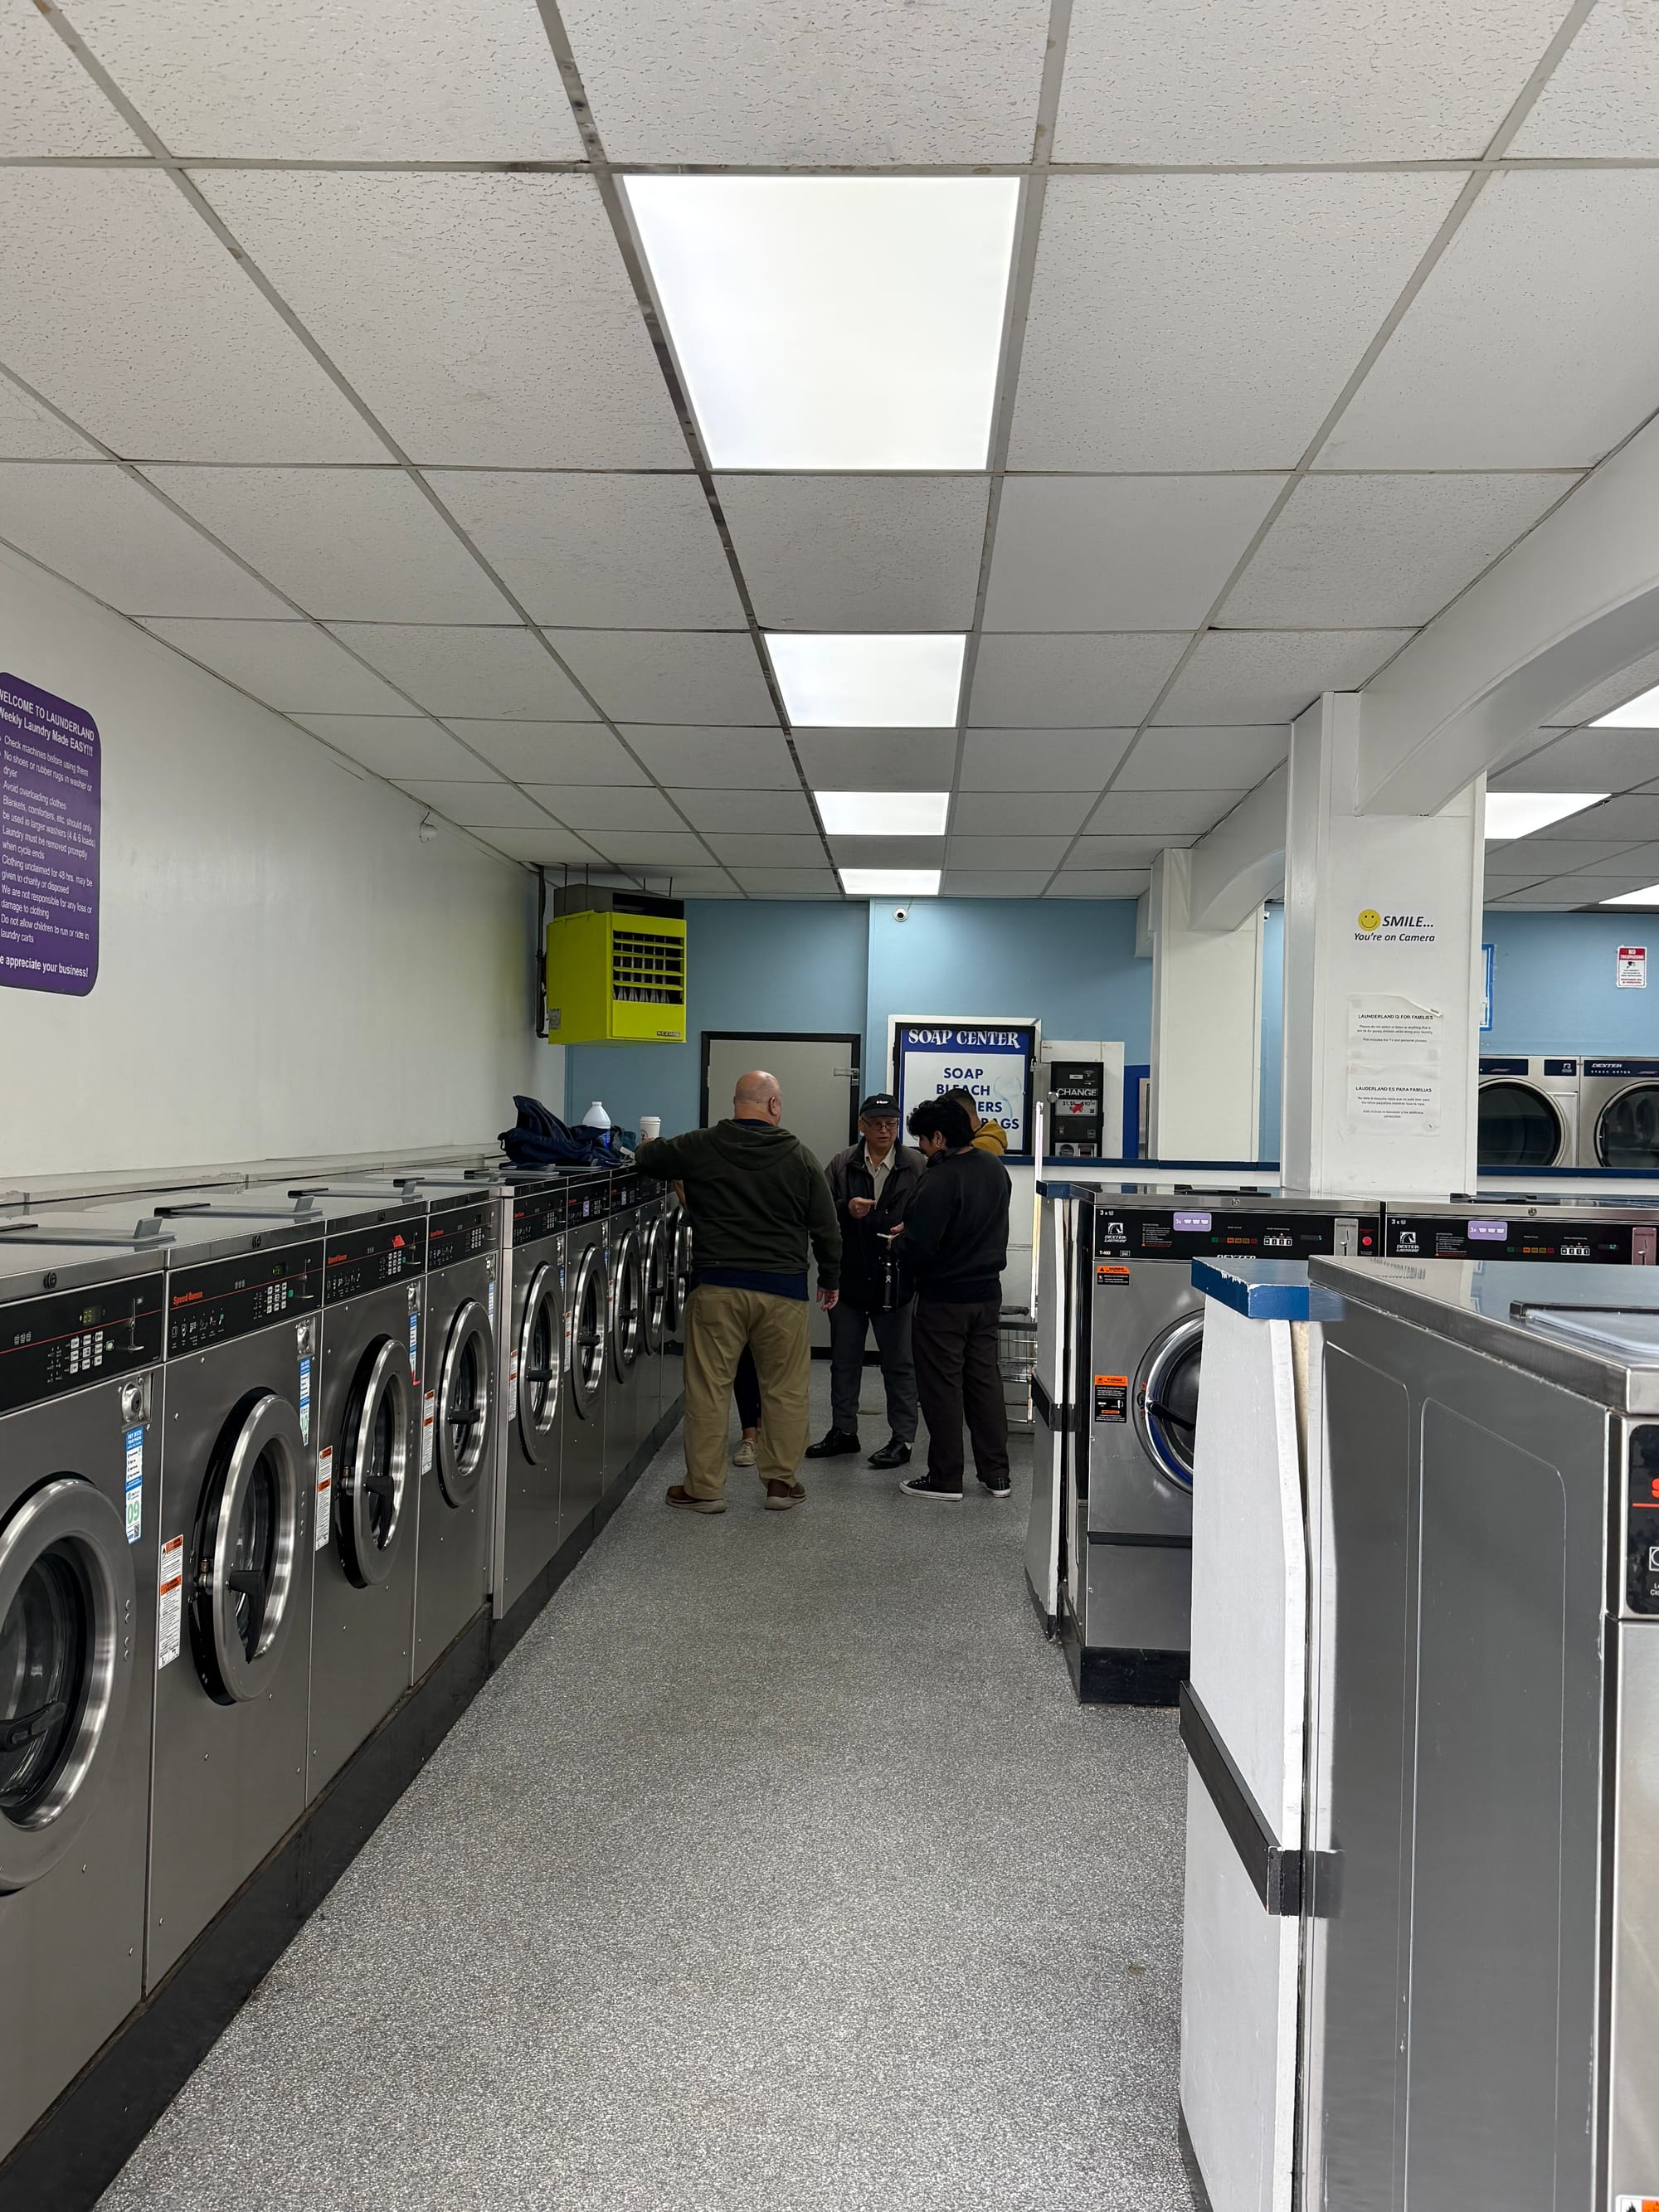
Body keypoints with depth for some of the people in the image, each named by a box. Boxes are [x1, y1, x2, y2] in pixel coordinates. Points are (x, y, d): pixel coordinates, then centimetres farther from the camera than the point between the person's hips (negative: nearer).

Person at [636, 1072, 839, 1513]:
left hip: (717, 1286, -1)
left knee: (708, 1389, 6)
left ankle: (705, 1487, 12)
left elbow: (645, 1158, 14)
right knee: (785, 1391, 12)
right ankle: (781, 1481, 19)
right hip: (784, 1289, 1)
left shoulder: (699, 1148, -1)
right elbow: (826, 1229, 5)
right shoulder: (799, 1157, 1)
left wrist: (649, 1147, 37)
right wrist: (830, 1279, 19)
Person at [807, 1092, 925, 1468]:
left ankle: (901, 1438, 15)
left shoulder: (917, 1165, -4)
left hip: (896, 1278, -3)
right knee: (844, 1359, 14)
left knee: (899, 1363, 5)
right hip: (849, 1277, 3)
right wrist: (846, 1209, -19)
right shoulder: (842, 1164, 3)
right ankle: (843, 1431, 27)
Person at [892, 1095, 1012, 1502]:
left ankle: (945, 1478, 11)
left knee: (942, 1386, 4)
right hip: (988, 1292, 7)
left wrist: (899, 1239, -1)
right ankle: (996, 1474, 19)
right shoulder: (995, 1168, 3)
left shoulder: (941, 1180, -23)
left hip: (944, 1299, -7)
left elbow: (919, 1245, -24)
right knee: (985, 1380, 14)